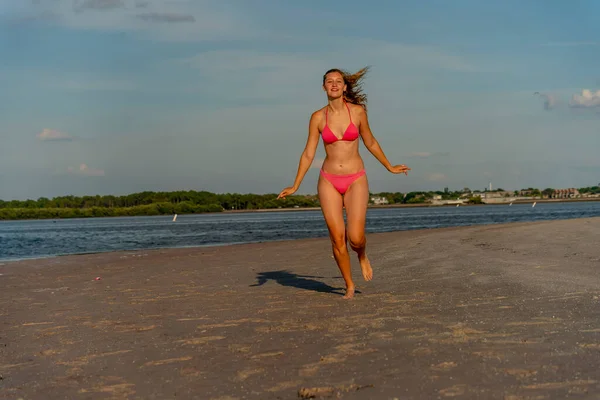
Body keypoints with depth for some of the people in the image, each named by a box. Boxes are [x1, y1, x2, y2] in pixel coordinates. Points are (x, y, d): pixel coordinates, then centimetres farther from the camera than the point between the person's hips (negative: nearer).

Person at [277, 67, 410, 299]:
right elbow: (308, 154, 3)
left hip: (356, 180, -1)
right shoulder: (318, 117, -1)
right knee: (337, 239, -2)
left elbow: (370, 143, 12)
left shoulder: (357, 111, -2)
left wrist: (390, 167, 19)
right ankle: (349, 285, 19)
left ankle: (362, 256, 24)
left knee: (355, 238, -14)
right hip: (329, 181, 1)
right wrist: (295, 186, -1)